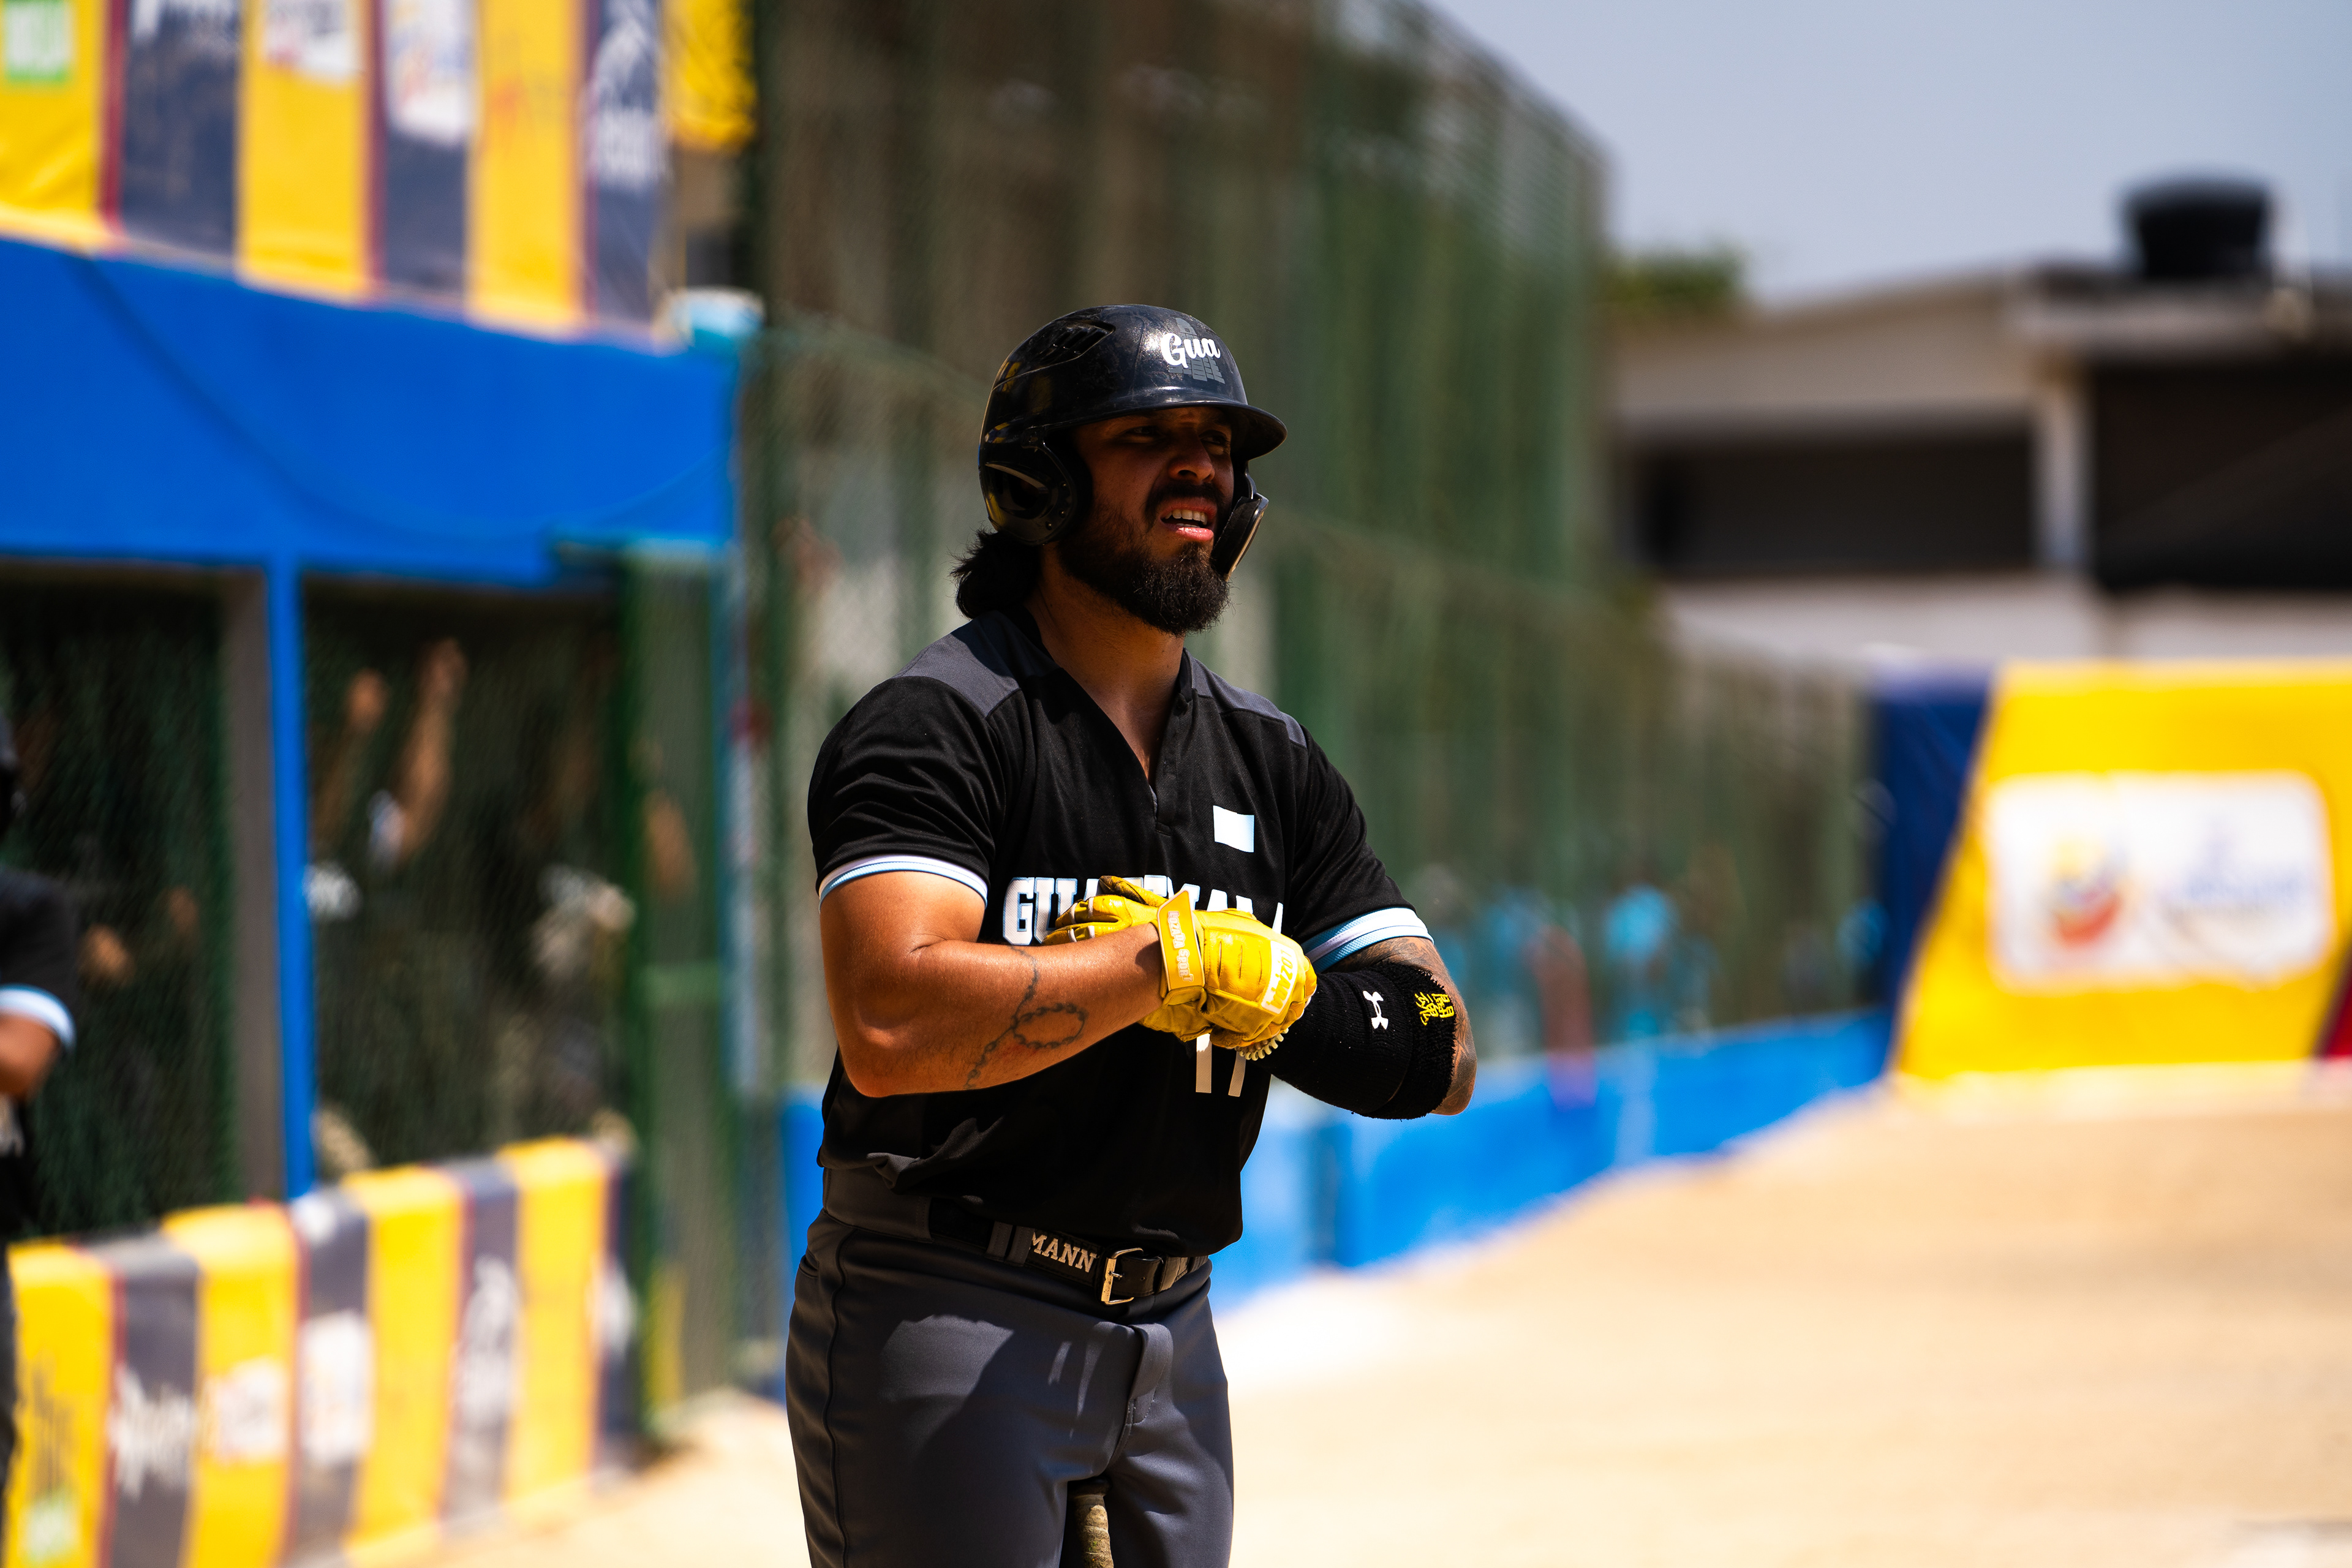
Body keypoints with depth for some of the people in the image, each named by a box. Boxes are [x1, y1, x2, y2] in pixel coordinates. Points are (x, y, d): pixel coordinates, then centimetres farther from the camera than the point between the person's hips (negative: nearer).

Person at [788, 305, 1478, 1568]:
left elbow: (1439, 1057, 6)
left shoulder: (1271, 765, 12)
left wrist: (1256, 987, -12)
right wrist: (1175, 960, -18)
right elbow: (892, 1029, -27)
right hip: (943, 1321, -7)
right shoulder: (935, 727, -9)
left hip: (1169, 1343, 7)